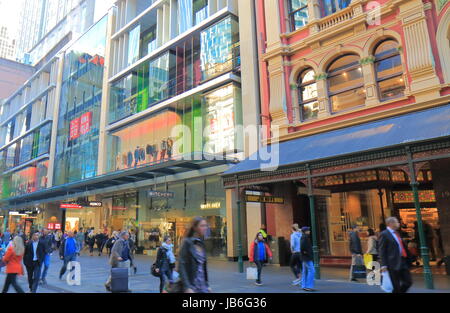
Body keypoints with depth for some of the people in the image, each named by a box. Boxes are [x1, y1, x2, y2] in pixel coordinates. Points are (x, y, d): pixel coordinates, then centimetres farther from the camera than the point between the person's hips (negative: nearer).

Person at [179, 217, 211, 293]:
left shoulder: (201, 244, 10)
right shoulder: (187, 242, -10)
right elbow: (181, 266, -15)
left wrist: (207, 284, 15)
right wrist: (187, 287, -20)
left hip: (202, 286, 6)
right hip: (191, 284, -6)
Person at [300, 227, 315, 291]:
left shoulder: (304, 237, 14)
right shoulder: (305, 237, -17)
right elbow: (302, 245, -32)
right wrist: (304, 252, -19)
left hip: (304, 257, 10)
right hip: (307, 257, -10)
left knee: (305, 271, 12)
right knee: (311, 271, -9)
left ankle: (304, 286, 17)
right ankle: (309, 286, -9)